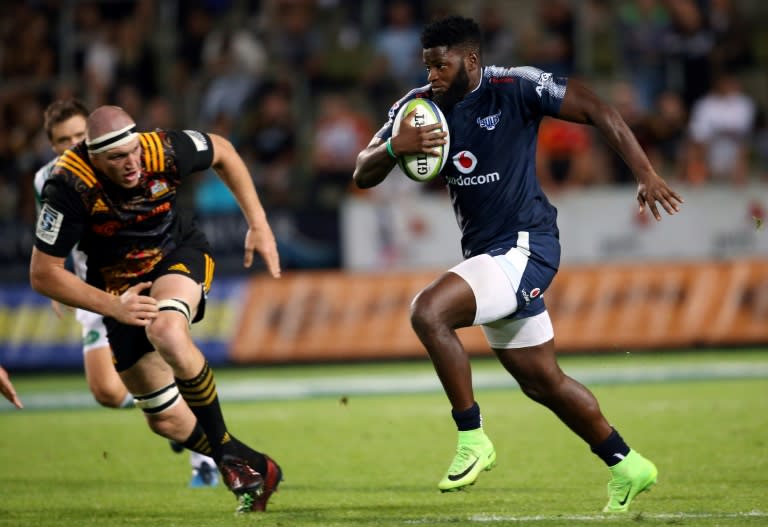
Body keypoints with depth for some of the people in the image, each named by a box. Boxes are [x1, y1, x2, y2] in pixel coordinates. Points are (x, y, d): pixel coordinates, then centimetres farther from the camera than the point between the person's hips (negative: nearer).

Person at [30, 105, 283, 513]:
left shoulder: (164, 150, -24)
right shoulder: (70, 186, -29)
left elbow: (221, 151, 0)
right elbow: (43, 275, -21)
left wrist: (258, 223, -2)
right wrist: (114, 306, -23)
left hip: (178, 254, -1)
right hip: (120, 287, 1)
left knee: (166, 331, -36)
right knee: (166, 421, 0)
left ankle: (225, 448, -20)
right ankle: (253, 469, 23)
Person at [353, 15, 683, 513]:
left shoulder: (515, 88, -13)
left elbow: (595, 109, -10)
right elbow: (363, 175, 2)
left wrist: (646, 175, -15)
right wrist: (394, 147, -21)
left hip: (525, 247, -8)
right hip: (486, 253, 8)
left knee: (428, 311, -27)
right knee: (541, 381, 14)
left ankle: (473, 439, -17)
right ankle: (627, 466, 29)